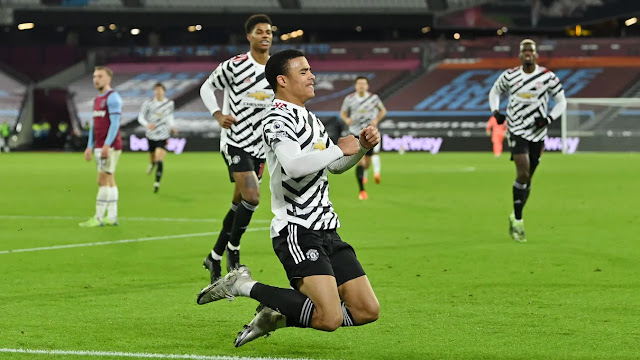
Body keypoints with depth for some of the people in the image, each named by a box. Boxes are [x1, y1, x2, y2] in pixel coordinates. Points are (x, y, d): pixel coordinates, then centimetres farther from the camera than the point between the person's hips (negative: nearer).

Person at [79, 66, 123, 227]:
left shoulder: (112, 97, -10)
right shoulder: (97, 99, 18)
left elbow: (115, 123, -18)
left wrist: (107, 144, -24)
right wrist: (90, 147, 17)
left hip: (110, 147, -9)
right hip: (99, 147, 9)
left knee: (103, 181, -9)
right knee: (110, 181, 8)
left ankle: (98, 218, -8)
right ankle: (112, 217, 9)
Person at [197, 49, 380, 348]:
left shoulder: (309, 118, 20)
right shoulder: (278, 120, -11)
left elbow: (336, 166, 32)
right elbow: (294, 166, -30)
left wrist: (361, 146, 14)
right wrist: (339, 149, -18)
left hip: (326, 230, 9)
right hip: (297, 232, -9)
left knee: (367, 311, 3)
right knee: (330, 318, -21)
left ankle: (277, 315, 12)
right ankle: (246, 285, -4)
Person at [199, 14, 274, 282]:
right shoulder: (235, 66, -8)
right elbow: (207, 88, 5)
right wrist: (218, 115, -9)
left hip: (259, 146, 6)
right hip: (235, 141, -6)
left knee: (239, 204, 10)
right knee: (251, 197, -20)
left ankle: (215, 257, 25)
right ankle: (233, 250, 0)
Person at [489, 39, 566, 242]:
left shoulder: (548, 77, -3)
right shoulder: (509, 76, -1)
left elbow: (561, 102, 5)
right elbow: (494, 92, 17)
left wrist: (548, 119, -10)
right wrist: (496, 111, -1)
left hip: (538, 133, 2)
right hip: (517, 131, -2)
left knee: (528, 178, 9)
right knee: (523, 173, -18)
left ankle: (515, 217, 28)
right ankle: (518, 221, -9)